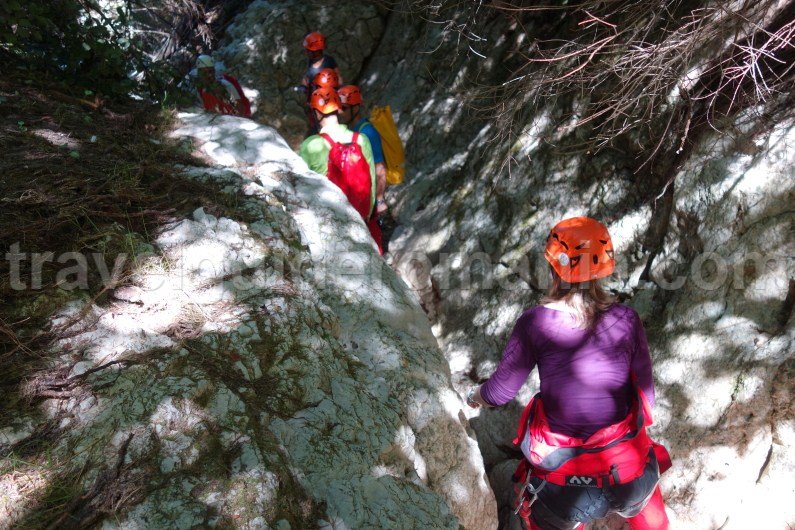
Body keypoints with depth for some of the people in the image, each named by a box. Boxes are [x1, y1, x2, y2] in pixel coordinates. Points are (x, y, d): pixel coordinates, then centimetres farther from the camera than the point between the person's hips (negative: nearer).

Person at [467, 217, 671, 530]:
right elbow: (645, 390, -3)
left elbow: (501, 391, -10)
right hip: (626, 463, 2)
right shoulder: (625, 320, -14)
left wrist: (475, 397, 13)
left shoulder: (534, 323, -20)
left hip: (560, 466, -1)